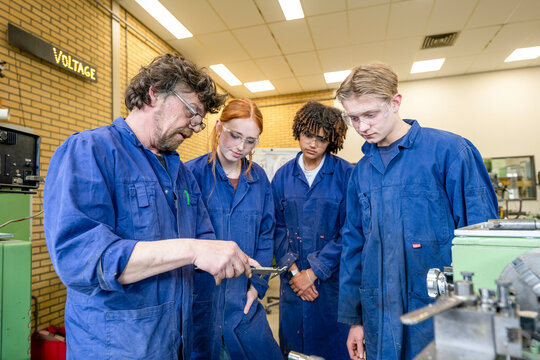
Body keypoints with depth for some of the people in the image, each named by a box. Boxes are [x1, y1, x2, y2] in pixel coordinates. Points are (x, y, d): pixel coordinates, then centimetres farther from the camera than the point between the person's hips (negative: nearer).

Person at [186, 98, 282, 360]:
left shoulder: (259, 179, 4)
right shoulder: (192, 173, -10)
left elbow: (265, 236, 7)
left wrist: (257, 285, 1)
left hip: (243, 299, 4)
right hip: (199, 297, -3)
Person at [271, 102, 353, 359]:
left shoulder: (346, 175, -9)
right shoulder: (283, 176, 2)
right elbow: (278, 228, 2)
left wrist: (313, 272, -13)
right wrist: (293, 270, -8)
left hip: (333, 278, -2)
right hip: (293, 279, 3)